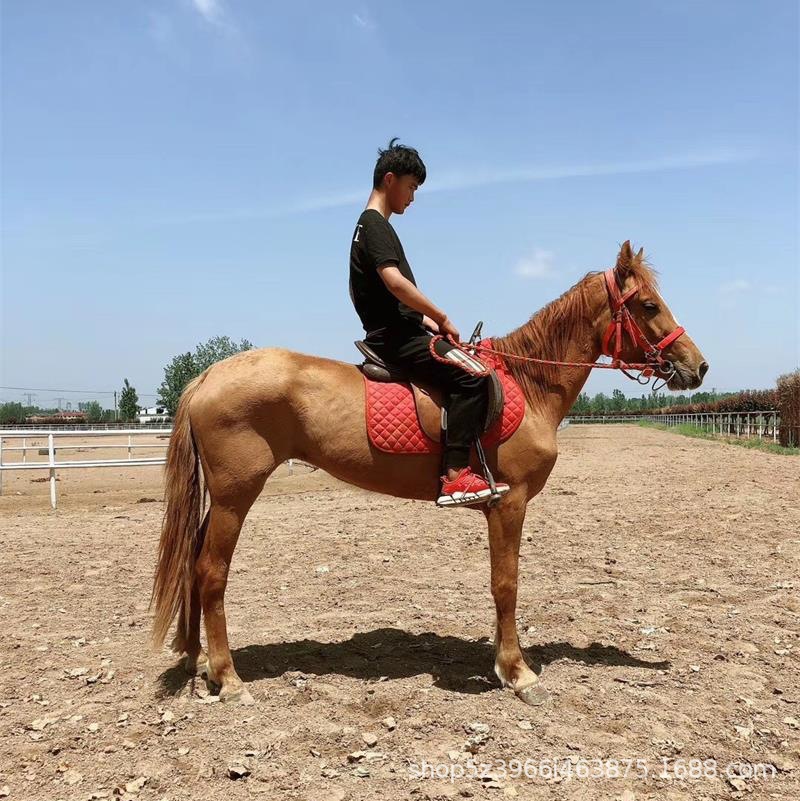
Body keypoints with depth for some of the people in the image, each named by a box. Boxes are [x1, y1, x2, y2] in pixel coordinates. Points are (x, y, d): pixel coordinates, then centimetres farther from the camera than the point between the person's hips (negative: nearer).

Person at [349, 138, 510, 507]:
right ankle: (455, 476, -25)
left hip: (396, 334, 11)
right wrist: (442, 318, -17)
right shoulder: (376, 225, -10)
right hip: (395, 339, -11)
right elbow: (394, 282, -26)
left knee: (472, 364, 15)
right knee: (470, 376, -23)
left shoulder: (370, 226, 22)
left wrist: (428, 320, 13)